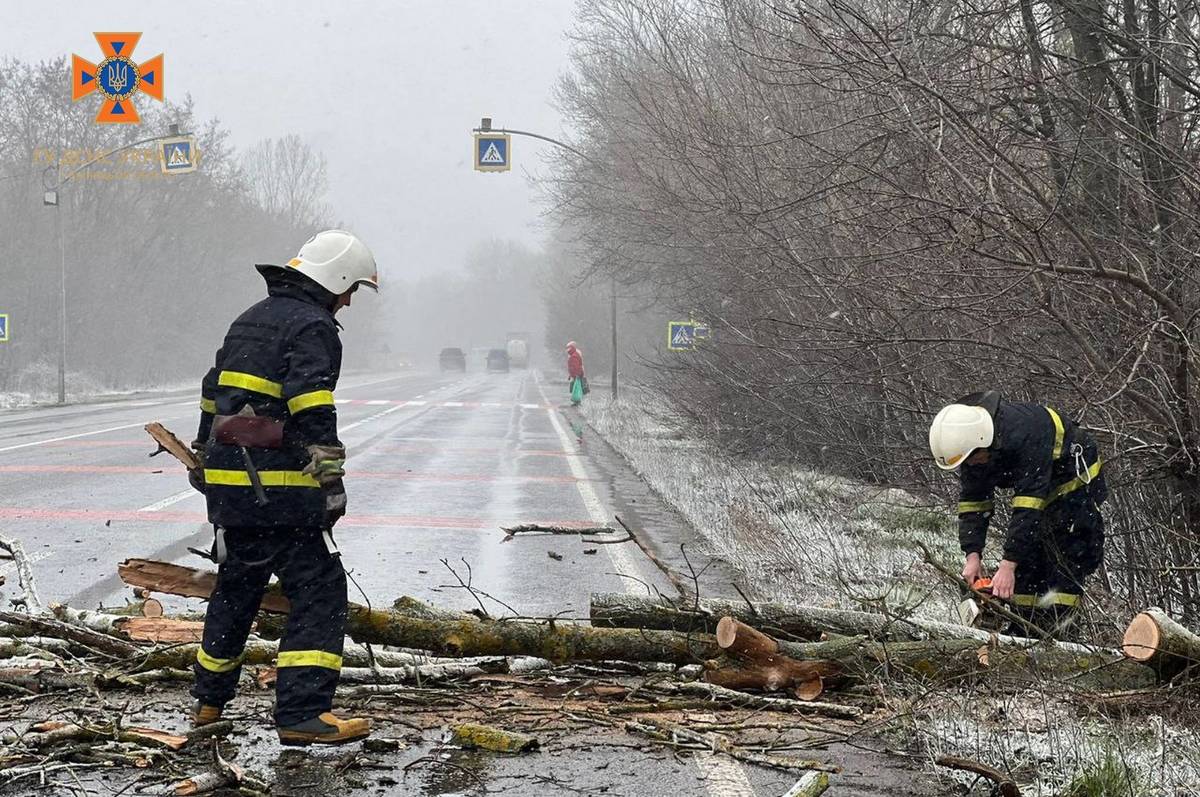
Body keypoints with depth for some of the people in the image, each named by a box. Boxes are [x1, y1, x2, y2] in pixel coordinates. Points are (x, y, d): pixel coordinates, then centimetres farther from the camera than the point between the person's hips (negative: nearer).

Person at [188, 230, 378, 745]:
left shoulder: (248, 321, 21)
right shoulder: (313, 328, -8)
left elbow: (212, 398, 27)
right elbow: (313, 414, -19)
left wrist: (207, 463, 35)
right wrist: (331, 484, -18)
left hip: (227, 486, 9)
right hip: (280, 490, -9)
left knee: (236, 588, 22)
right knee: (319, 592, -6)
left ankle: (208, 701, 33)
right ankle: (301, 712, -15)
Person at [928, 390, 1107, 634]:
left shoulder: (1024, 434, -40)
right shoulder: (967, 441, -16)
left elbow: (1027, 508, -41)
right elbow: (973, 502, -11)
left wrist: (1008, 565, -42)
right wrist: (972, 555, -22)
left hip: (1075, 483, -8)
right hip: (1034, 483, 8)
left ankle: (1051, 631, -18)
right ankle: (1022, 632, 5)